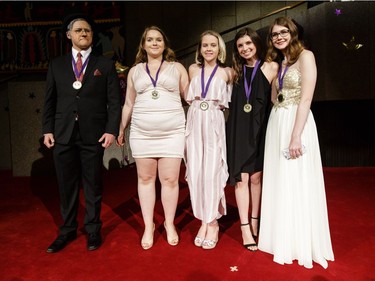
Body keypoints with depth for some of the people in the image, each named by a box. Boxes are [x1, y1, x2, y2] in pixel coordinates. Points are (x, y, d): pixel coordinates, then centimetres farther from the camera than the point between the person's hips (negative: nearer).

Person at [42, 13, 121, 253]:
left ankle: (93, 230, 22)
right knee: (67, 185, 9)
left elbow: (115, 101, 0)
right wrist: (48, 129, 2)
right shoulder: (56, 65, 12)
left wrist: (112, 130, -10)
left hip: (93, 134, -2)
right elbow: (50, 100, 11)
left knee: (93, 185, 7)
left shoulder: (105, 65, 5)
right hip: (63, 134, 2)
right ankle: (68, 230, 25)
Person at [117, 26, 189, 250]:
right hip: (142, 133, 2)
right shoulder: (135, 71, 14)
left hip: (172, 132, -1)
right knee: (145, 178, 6)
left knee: (170, 179, 0)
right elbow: (128, 104, 17)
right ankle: (148, 227, 20)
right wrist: (122, 129, 15)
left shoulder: (177, 68, 10)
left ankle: (170, 225, 18)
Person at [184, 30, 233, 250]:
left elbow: (232, 99, 19)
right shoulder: (193, 69, 12)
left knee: (212, 173, -7)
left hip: (214, 125, -2)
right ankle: (204, 220, 12)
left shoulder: (227, 72, 5)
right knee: (196, 173, 0)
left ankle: (213, 222, 8)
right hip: (194, 124, 3)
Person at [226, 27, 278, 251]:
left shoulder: (271, 67, 2)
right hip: (239, 128, 2)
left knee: (256, 176, 5)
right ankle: (245, 227, 6)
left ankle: (255, 221, 22)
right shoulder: (236, 71, 12)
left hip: (259, 127, -1)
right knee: (242, 178, -2)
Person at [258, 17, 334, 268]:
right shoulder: (278, 63, 18)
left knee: (298, 185, -2)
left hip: (297, 124, -7)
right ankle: (284, 241, 23)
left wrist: (296, 136, -21)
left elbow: (306, 99, -15)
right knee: (279, 185, 10)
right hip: (276, 126, 7)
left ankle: (302, 245, 14)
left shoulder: (305, 56, -4)